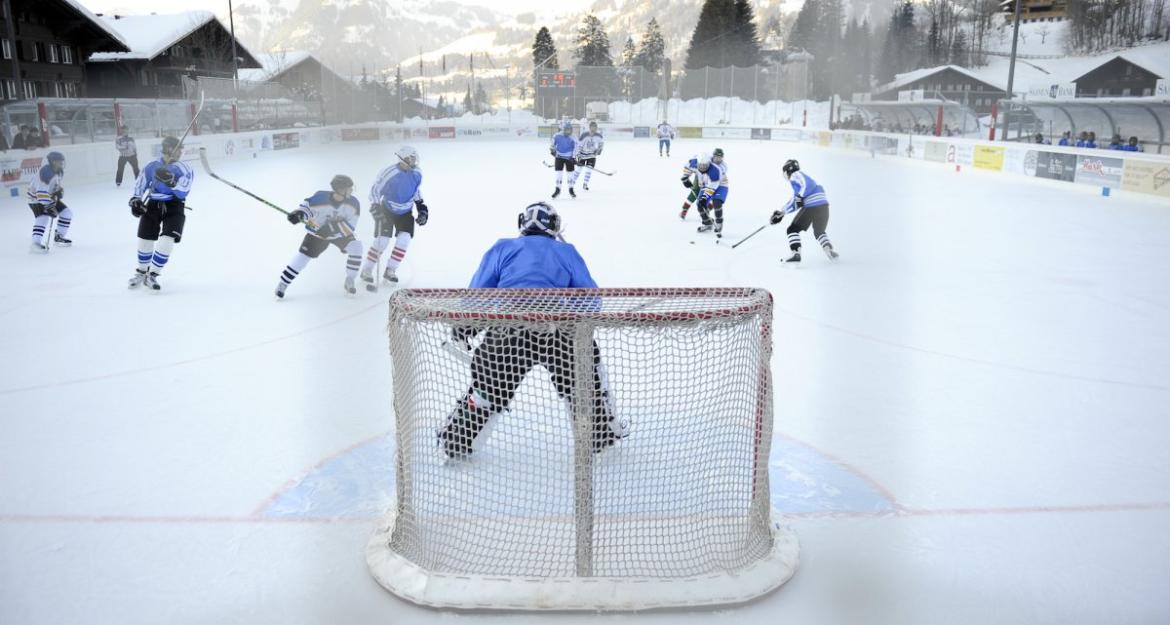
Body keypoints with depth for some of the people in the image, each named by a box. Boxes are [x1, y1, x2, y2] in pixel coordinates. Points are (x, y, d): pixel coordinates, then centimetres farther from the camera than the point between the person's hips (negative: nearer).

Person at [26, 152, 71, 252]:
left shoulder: (58, 171, -2)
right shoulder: (45, 172, -32)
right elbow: (42, 192, -38)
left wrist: (59, 191, -6)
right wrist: (48, 207, -40)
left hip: (50, 197, 9)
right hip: (36, 198, -9)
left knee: (67, 213, 6)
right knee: (43, 217, -28)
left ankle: (59, 236, 21)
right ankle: (36, 243, -33)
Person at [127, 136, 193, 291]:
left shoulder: (183, 169, -8)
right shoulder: (152, 167, -4)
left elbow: (183, 192, -18)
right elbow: (140, 186, 9)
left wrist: (171, 181, -31)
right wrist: (136, 200, 0)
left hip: (174, 207, -2)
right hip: (152, 205, 2)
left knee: (167, 240, -16)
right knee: (145, 240, 5)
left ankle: (152, 275, 0)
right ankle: (142, 271, 33)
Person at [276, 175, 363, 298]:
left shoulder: (353, 203, -24)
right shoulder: (320, 198, -30)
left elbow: (350, 227, -22)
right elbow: (307, 205, -13)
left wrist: (337, 225, -38)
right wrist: (299, 214, -33)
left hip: (340, 233, 2)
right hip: (317, 233, -1)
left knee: (355, 247, -23)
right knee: (303, 256, -9)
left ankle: (350, 281, -6)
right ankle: (283, 283, 12)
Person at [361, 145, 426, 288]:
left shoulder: (417, 173, -9)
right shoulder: (390, 173, -25)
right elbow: (375, 191, -16)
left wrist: (422, 209, 7)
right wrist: (376, 209, -24)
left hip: (405, 212, 4)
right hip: (387, 210, -4)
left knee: (404, 239, -11)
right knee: (382, 241, -12)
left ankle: (390, 271, 3)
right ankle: (366, 271, 2)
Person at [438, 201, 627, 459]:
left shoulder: (503, 248, 22)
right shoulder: (567, 251, 24)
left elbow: (478, 291, 14)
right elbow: (590, 300, 20)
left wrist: (462, 329, 22)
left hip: (506, 330, 0)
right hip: (558, 329, 0)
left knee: (488, 385, 14)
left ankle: (456, 440, 20)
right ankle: (603, 432, 30)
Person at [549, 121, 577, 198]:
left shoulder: (572, 139, -11)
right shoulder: (557, 136, -9)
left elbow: (575, 148, -9)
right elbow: (552, 143, 7)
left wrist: (574, 158, -15)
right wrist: (552, 149, 0)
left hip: (569, 157, 0)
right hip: (559, 157, 0)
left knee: (570, 173, 4)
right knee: (559, 173, -1)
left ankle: (571, 189, 18)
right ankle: (558, 189, 9)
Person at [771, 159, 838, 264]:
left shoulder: (796, 175, 3)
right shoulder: (798, 180, 31)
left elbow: (809, 184, -17)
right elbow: (794, 203, 31)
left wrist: (800, 197, -21)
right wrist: (781, 213, 30)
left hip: (811, 206, -9)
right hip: (824, 206, 9)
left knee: (793, 230, 0)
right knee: (820, 232, 29)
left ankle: (796, 255, -15)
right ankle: (830, 252, 15)